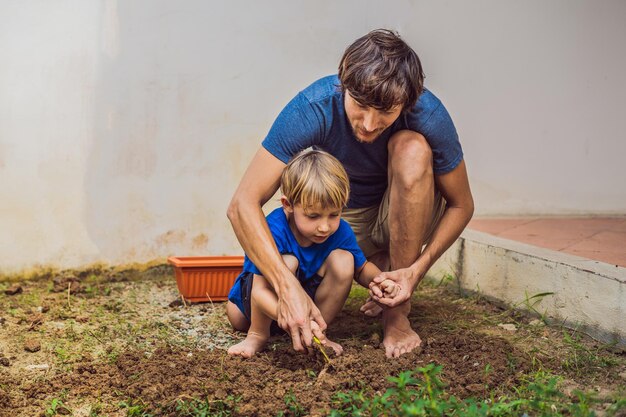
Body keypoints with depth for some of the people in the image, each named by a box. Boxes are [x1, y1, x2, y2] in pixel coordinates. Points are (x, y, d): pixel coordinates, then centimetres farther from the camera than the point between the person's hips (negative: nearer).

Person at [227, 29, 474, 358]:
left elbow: (461, 205, -14)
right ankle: (382, 266, 9)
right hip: (345, 218, 1)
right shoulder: (313, 107, -30)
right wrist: (288, 287, -45)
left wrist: (417, 270, -31)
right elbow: (242, 204, -33)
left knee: (411, 147, -34)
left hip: (408, 216, -1)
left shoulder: (429, 116, -28)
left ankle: (398, 310, -22)